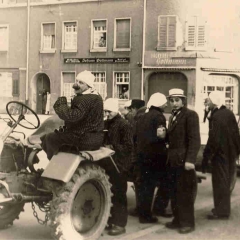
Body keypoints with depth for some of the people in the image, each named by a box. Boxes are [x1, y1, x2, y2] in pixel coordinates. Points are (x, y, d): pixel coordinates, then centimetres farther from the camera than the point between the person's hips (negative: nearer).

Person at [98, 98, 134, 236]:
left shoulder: (124, 125, -9)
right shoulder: (106, 124, 14)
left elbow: (128, 147, -14)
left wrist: (112, 147, -18)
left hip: (119, 165, -7)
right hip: (107, 164, 7)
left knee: (118, 194, -2)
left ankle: (120, 224, 5)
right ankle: (110, 220, 24)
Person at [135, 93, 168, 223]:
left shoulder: (143, 117, 13)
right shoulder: (159, 116, -11)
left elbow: (137, 135, 16)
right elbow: (161, 136, -19)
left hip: (141, 154, 8)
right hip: (154, 155, -8)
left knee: (143, 183, 15)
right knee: (150, 184, -2)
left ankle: (142, 212, 23)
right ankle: (145, 215, 3)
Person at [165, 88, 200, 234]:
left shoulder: (190, 115, -7)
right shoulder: (173, 116, 19)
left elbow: (195, 139, -15)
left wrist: (190, 160, -21)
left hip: (184, 160, -8)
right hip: (173, 160, 8)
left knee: (185, 193, -2)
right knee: (175, 192, 11)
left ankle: (188, 223, 7)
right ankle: (178, 219, 21)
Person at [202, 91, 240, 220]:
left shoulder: (216, 117, -20)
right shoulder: (229, 114, 7)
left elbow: (213, 140, -23)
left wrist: (206, 158, -18)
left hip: (220, 154, -8)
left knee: (219, 183, 0)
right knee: (225, 182, 17)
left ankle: (221, 211, 5)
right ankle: (224, 208, 27)